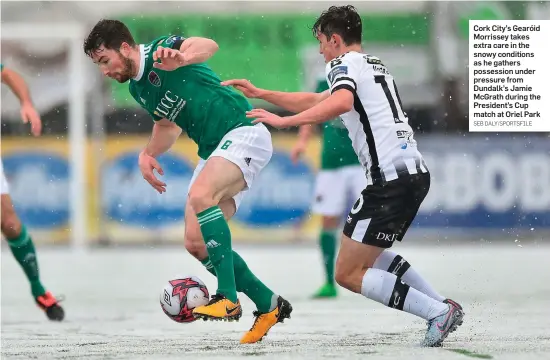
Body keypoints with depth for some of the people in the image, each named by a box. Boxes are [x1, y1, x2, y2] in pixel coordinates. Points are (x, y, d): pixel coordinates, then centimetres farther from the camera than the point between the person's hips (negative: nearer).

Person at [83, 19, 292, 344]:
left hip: (244, 132, -10)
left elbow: (208, 46, -32)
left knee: (200, 196, -34)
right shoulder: (137, 88, 13)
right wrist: (148, 153, 11)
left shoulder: (159, 51, -13)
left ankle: (229, 298, -35)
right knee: (197, 243, 1)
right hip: (214, 149, 10)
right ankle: (269, 305, 13)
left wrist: (181, 59, -54)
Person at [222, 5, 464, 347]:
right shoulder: (375, 65, 26)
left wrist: (283, 121, -25)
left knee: (348, 274, -4)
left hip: (390, 179, -9)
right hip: (416, 171, 9)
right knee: (368, 254, 26)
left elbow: (341, 102, -26)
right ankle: (444, 307, 14)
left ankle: (436, 312, -12)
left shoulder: (344, 63, -2)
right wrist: (260, 94, 38)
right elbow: (315, 101, 35)